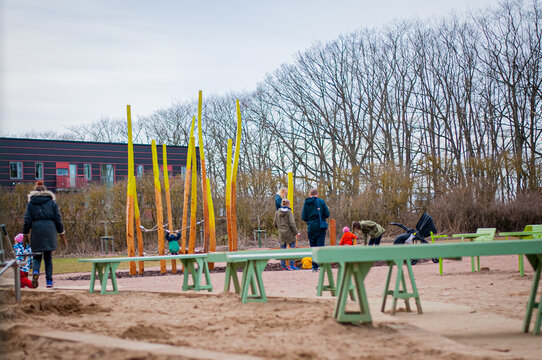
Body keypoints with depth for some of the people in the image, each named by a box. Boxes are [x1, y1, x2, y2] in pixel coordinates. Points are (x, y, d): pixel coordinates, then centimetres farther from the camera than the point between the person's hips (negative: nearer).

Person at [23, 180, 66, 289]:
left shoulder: (31, 203, 6)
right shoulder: (52, 202, 8)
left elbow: (27, 221, 2)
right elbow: (58, 219, 6)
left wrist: (25, 235, 9)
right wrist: (62, 234, 13)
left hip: (36, 231, 0)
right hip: (50, 231, 0)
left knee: (37, 256, 11)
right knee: (48, 257, 10)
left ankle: (35, 272, -18)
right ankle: (49, 281, 7)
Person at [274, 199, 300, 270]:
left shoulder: (277, 212, 4)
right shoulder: (289, 212, -10)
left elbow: (275, 223, 11)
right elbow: (292, 223, -14)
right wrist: (296, 232, -8)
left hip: (281, 234, 5)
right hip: (289, 233, -5)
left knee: (283, 249, 10)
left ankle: (283, 266, 11)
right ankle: (292, 265, 1)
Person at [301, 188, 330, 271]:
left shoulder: (306, 203, 2)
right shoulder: (321, 201, -3)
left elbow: (303, 218, -1)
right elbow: (327, 214, -3)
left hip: (311, 227, 2)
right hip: (320, 227, -2)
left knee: (313, 247, 9)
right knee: (320, 246, -2)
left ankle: (314, 267, 8)